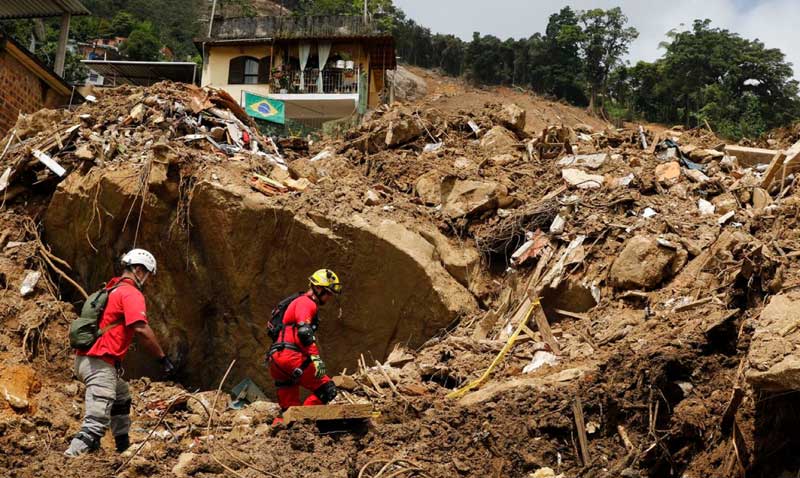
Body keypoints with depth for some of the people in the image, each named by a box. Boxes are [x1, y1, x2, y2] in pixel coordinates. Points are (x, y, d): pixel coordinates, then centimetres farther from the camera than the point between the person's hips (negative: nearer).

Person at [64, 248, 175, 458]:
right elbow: (141, 329, -22)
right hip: (99, 363, -10)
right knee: (97, 421, -16)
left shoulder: (111, 289, 19)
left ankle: (123, 446, 42)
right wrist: (163, 357, -16)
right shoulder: (131, 293, -10)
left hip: (85, 358, 10)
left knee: (122, 396, 31)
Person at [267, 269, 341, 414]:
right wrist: (316, 358, -25)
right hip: (290, 355, -10)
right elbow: (304, 332, -19)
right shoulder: (306, 303, -3)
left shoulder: (303, 303, 30)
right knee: (328, 390, -13)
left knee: (288, 410, 11)